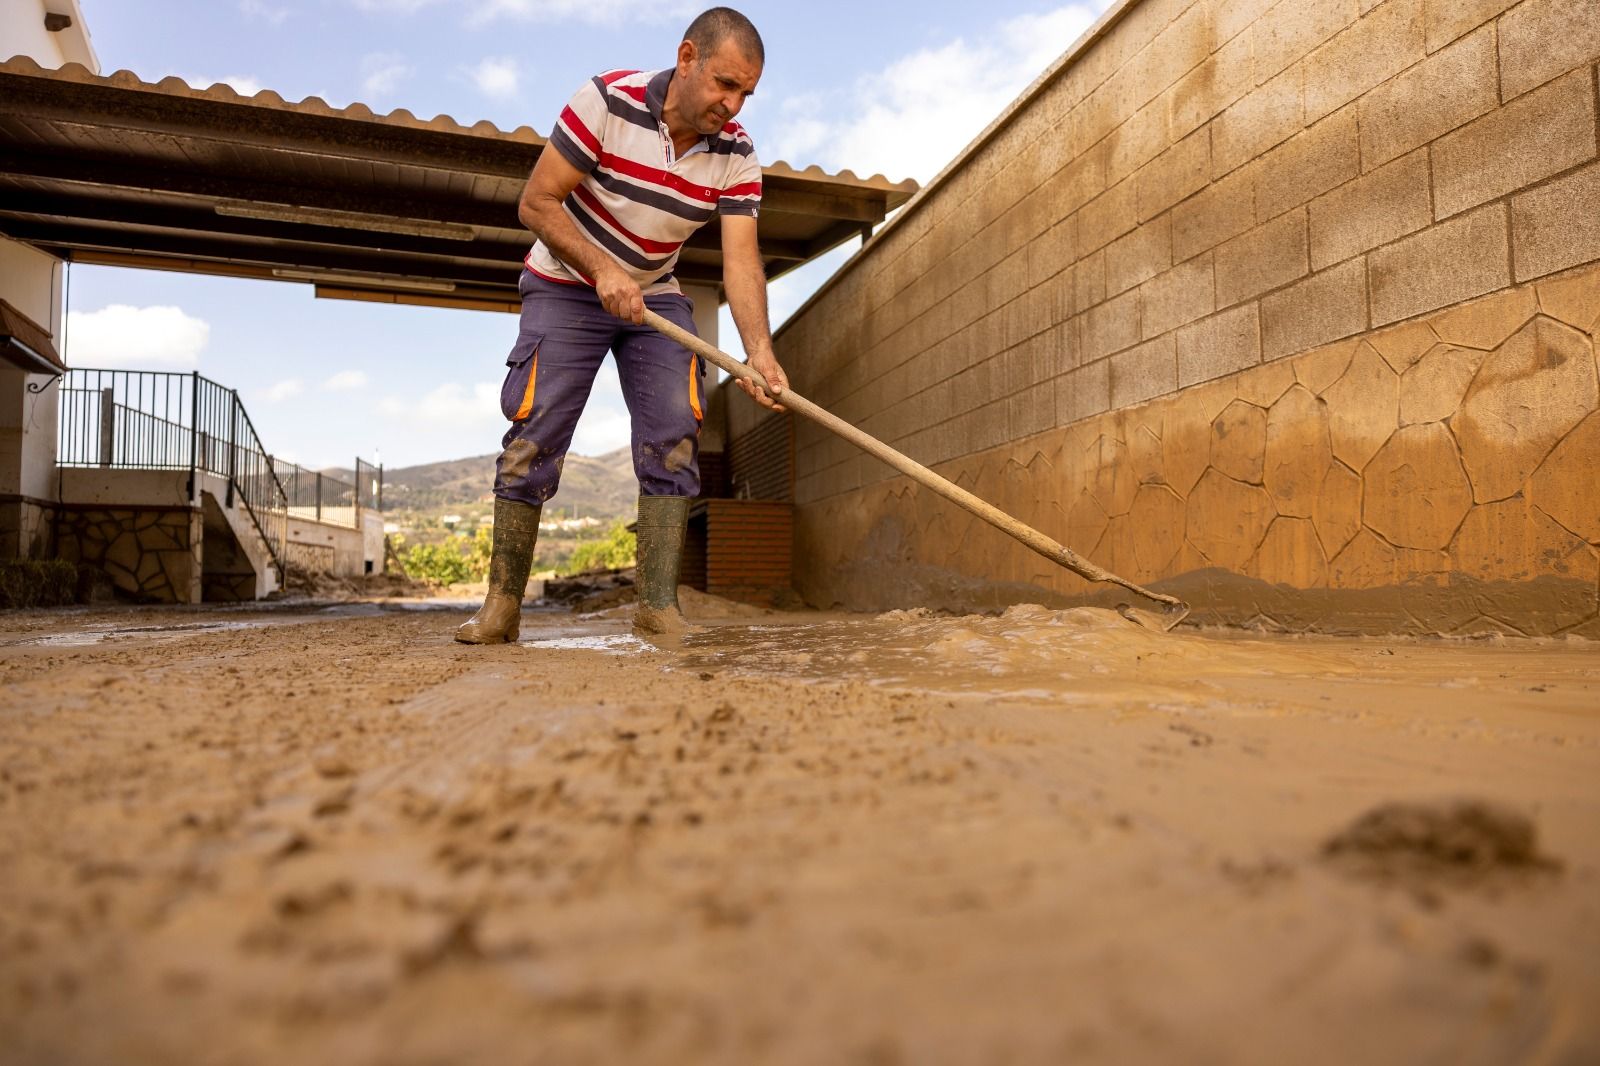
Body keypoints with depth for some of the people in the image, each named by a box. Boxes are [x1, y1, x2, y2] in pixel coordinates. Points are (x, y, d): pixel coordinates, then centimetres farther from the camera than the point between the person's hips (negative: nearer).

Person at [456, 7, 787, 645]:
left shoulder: (736, 155, -11)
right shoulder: (609, 101, -20)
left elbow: (741, 261, -20)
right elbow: (536, 203, -17)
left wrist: (759, 351, -36)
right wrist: (601, 270, -29)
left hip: (654, 296, 3)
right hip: (566, 285, -3)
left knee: (674, 435, -12)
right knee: (533, 435, -11)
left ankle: (658, 604, -8)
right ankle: (502, 604, -1)